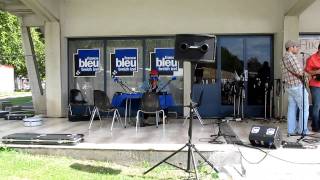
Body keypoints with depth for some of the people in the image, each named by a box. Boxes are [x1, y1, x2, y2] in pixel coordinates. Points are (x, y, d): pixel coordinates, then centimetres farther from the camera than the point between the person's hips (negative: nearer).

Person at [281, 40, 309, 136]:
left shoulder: (283, 59, 16)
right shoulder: (291, 57, -15)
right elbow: (299, 72, -20)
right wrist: (303, 74, 2)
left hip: (289, 86, 9)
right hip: (298, 85, -9)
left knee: (292, 108, 9)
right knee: (304, 108, 0)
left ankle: (291, 130, 10)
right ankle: (303, 130, 4)